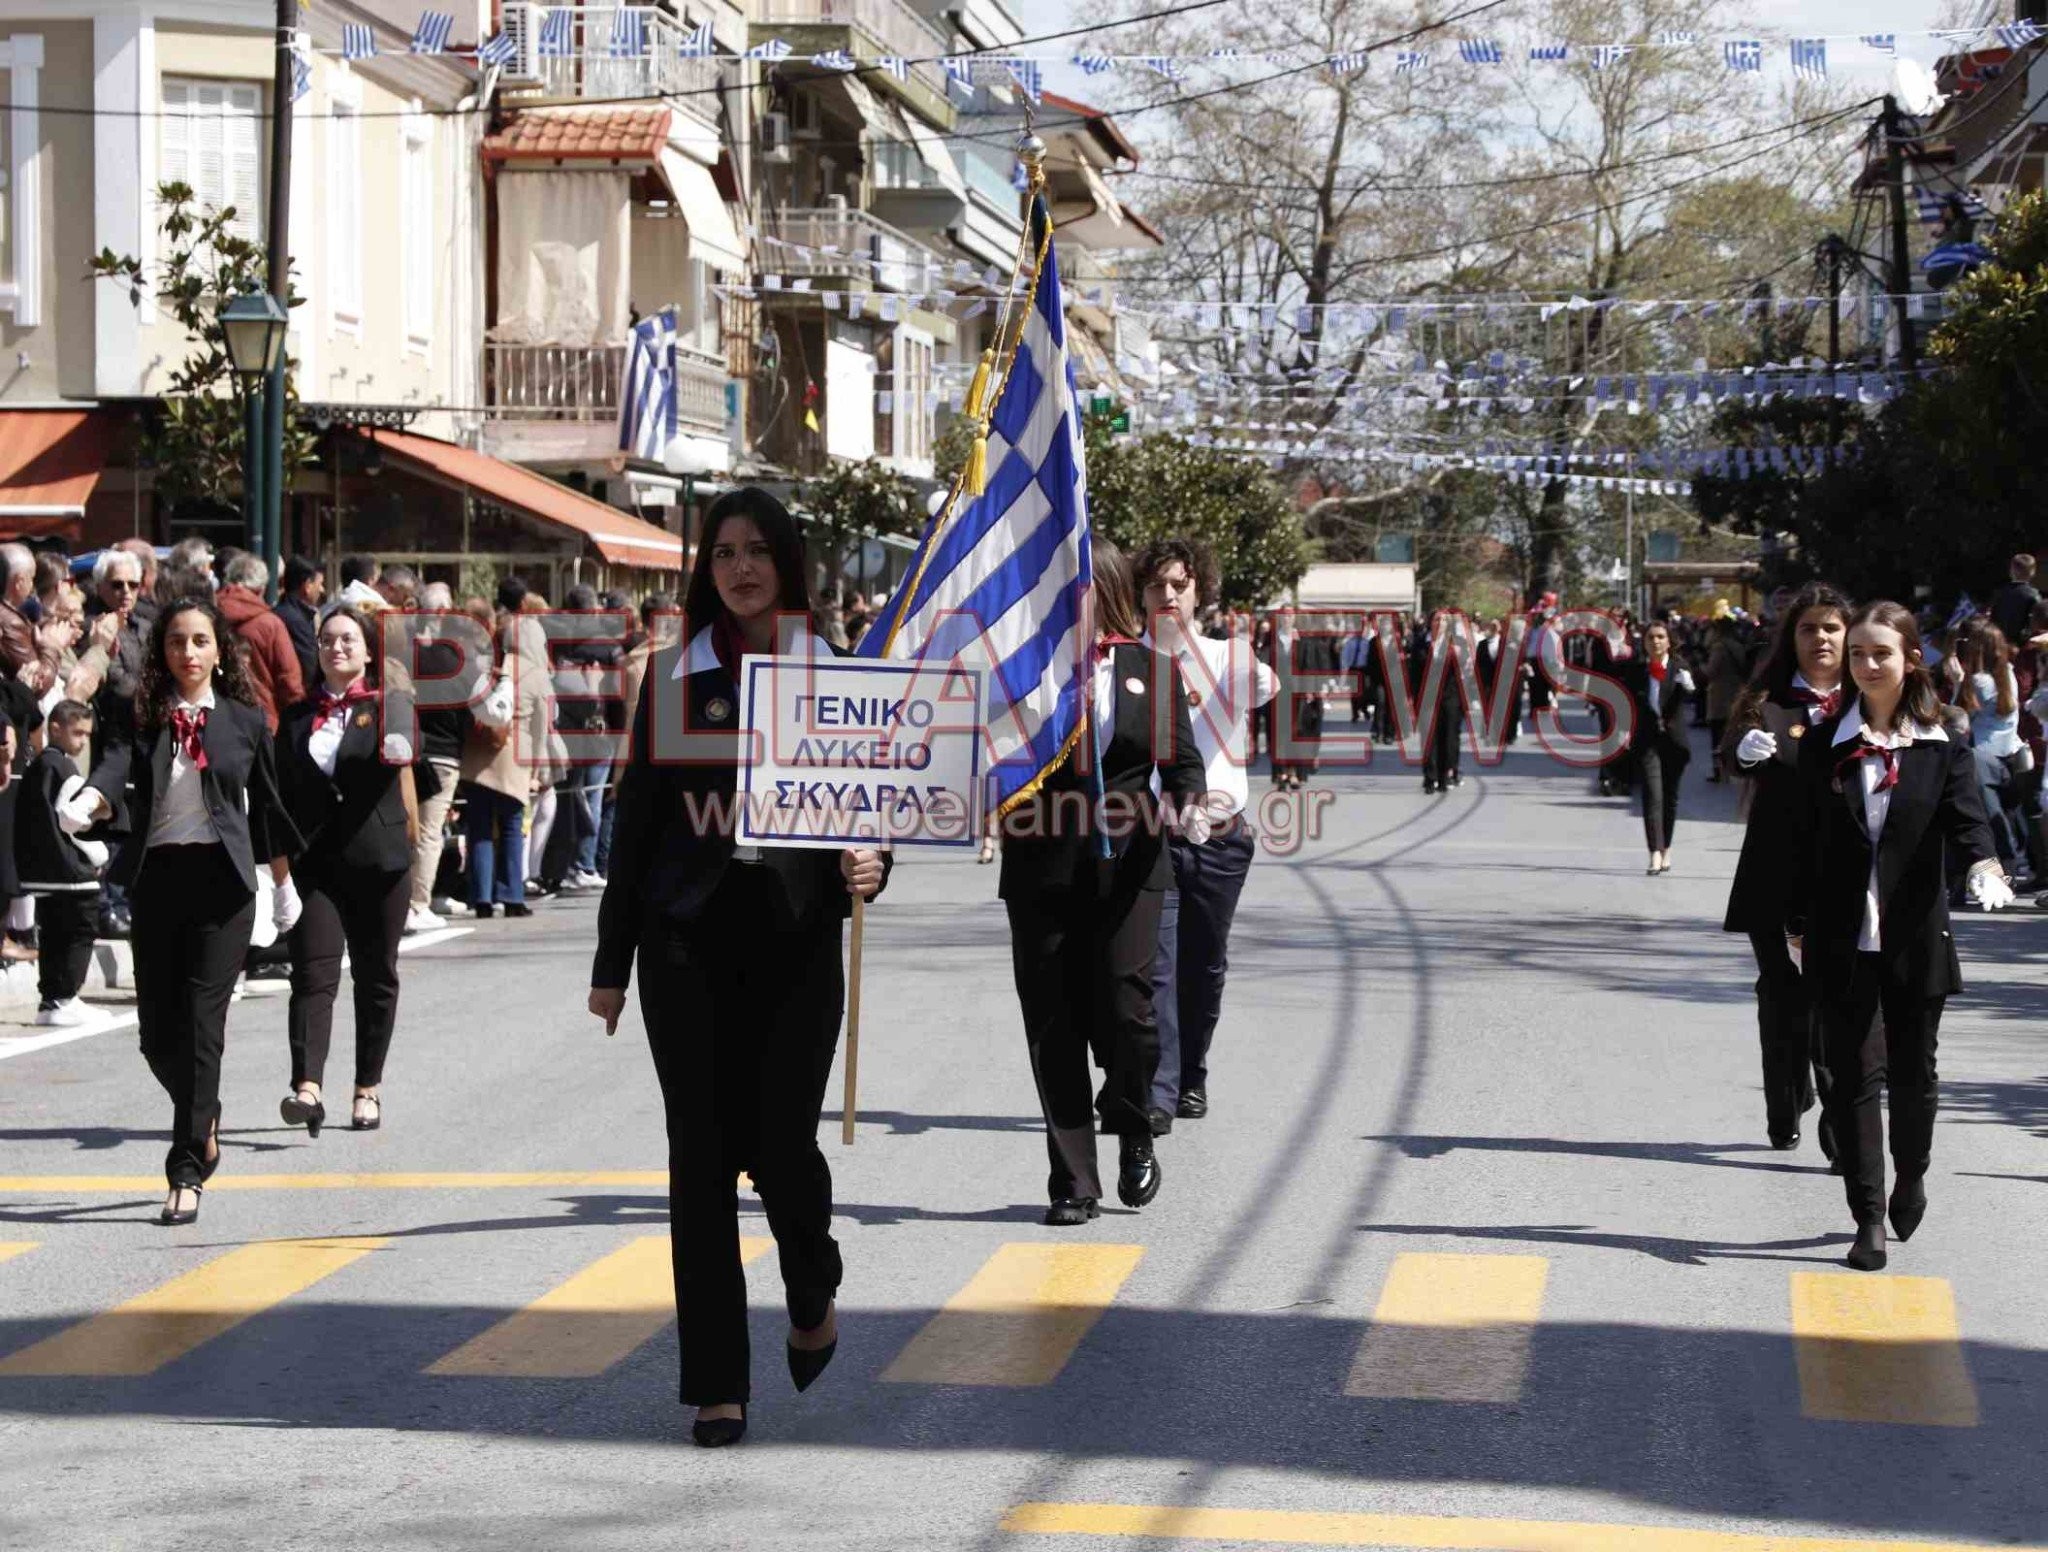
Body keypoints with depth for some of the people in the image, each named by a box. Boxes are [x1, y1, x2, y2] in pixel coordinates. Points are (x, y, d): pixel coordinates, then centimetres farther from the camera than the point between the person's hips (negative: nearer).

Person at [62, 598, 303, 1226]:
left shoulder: (245, 721, 5)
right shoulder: (145, 719, 6)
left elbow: (266, 805, 13)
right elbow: (117, 764, -14)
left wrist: (284, 884, 19)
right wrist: (84, 804, -35)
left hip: (221, 880, -2)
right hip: (155, 879, 2)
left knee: (202, 1024, -9)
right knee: (156, 1028, 5)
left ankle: (186, 1172, -8)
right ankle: (203, 1122, 34)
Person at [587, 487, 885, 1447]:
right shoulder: (673, 676, 5)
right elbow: (636, 818, 6)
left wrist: (866, 868, -14)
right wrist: (612, 963, 5)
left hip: (796, 936, 0)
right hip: (689, 941, 1)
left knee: (780, 1142, -5)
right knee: (701, 1154, 0)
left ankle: (813, 1302, 28)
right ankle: (717, 1384, 7)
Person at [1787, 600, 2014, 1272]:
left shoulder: (1942, 750, 2)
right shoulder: (1822, 746, 4)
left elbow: (1965, 818, -10)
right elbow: (1806, 842, 8)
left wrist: (1983, 867, -31)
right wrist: (1797, 925, 9)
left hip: (1915, 939, 0)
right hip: (1842, 937, 0)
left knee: (1913, 1072, 8)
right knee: (1854, 1076, -1)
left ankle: (1911, 1175, 36)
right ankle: (1868, 1219, 4)